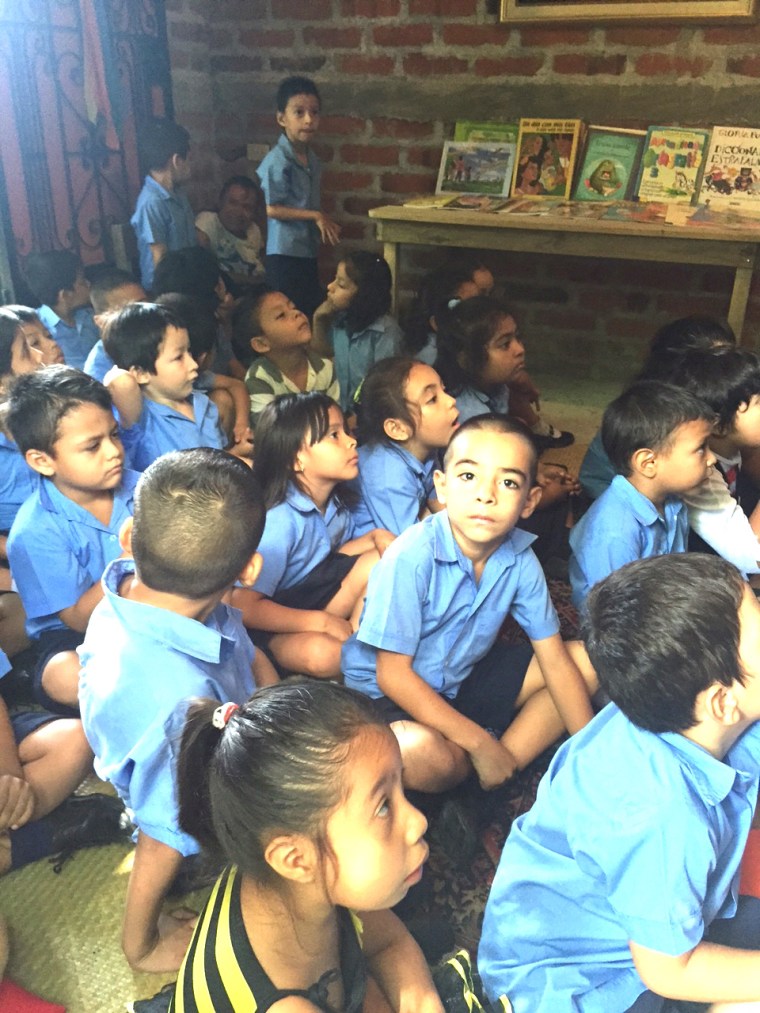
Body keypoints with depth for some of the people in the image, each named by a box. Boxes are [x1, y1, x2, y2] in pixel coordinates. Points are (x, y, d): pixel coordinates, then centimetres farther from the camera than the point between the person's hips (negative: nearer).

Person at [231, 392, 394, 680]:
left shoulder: (333, 502, -3)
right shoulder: (280, 521, -27)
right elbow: (244, 606, -28)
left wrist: (375, 536, -7)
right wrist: (320, 621, -28)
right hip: (275, 625, -7)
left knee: (381, 562, -11)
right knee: (320, 652, -37)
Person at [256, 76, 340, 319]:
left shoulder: (312, 160, 9)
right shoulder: (277, 161, -15)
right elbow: (272, 208, -17)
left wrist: (325, 224, 4)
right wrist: (316, 216, -14)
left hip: (308, 251, 8)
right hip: (284, 254, -8)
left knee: (313, 313, 13)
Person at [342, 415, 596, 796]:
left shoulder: (520, 560, -12)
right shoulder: (412, 557, -28)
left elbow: (554, 659, -3)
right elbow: (392, 673, -24)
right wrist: (481, 743, -22)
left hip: (465, 677, 6)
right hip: (391, 693, -6)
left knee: (590, 661, -1)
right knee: (420, 753, -38)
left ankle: (490, 785, -9)